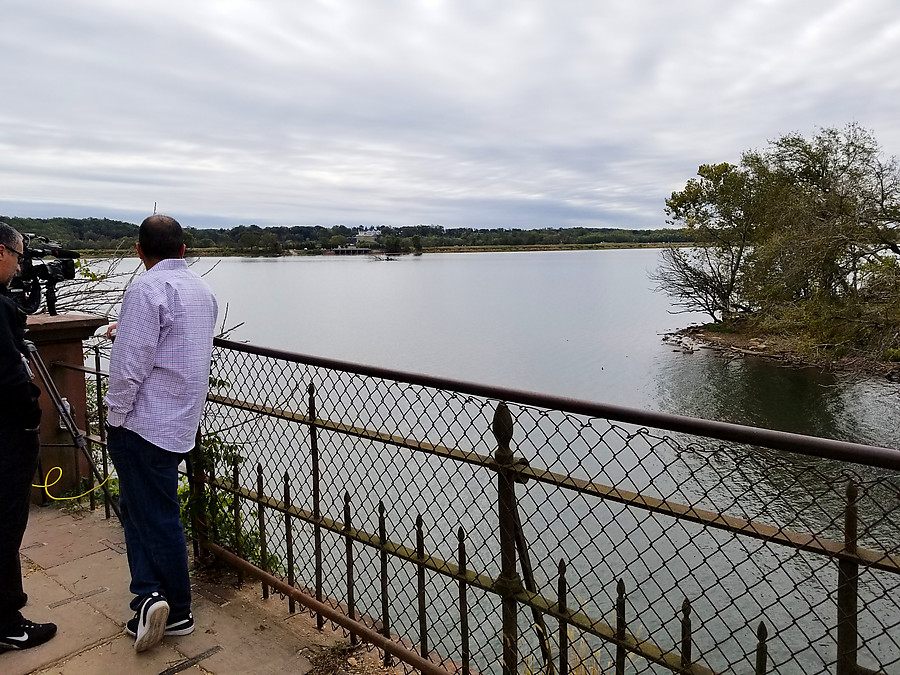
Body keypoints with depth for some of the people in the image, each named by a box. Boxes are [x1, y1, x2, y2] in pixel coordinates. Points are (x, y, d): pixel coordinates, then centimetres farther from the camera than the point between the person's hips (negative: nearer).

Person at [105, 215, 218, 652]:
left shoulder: (147, 289, -15)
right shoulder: (202, 290, 11)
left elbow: (129, 365, -20)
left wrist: (115, 419, -8)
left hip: (143, 423, -7)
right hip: (181, 422, 8)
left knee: (154, 517, 1)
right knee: (142, 509, 16)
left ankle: (164, 603, 7)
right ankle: (155, 596, 17)